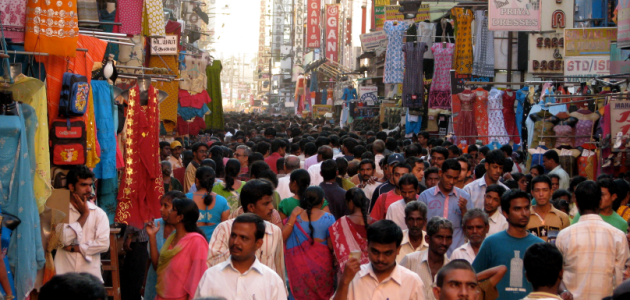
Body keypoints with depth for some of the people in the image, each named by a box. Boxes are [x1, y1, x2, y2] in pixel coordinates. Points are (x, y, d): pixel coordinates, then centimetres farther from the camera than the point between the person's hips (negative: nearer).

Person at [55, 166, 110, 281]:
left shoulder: (99, 214, 9)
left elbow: (104, 244, -3)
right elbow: (64, 239, -10)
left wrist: (74, 248, -5)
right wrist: (84, 215, -2)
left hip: (91, 274, 2)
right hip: (64, 273, -1)